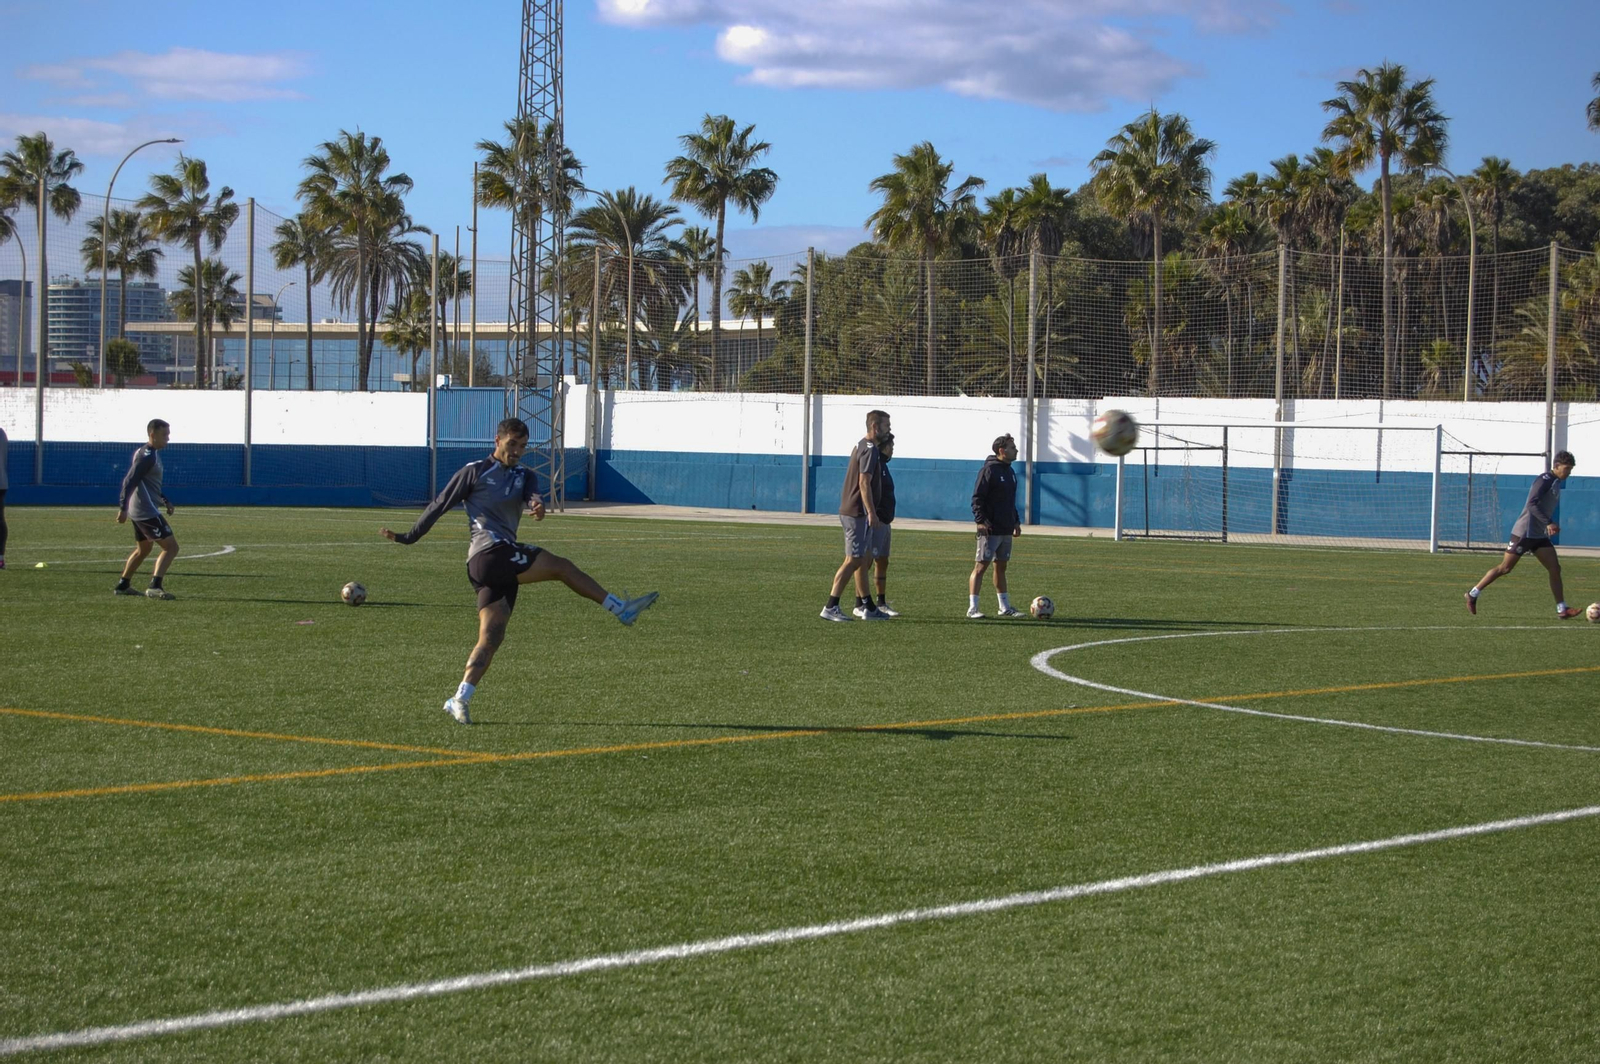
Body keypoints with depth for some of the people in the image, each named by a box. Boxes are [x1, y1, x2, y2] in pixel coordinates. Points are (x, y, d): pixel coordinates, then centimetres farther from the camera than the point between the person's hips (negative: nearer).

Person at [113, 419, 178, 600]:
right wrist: (123, 508, -27)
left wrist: (164, 500, 26)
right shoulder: (147, 456, -16)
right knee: (171, 547, -12)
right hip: (147, 511, -11)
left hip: (138, 511, 11)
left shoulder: (151, 454, 15)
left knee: (143, 549, 26)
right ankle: (155, 587, -21)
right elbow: (129, 481, -23)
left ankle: (122, 585, 33)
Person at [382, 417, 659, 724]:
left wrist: (537, 504, -28)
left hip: (504, 565, 7)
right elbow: (440, 506, 8)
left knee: (491, 638, 1)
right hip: (490, 553, -7)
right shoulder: (475, 472, 3)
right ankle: (621, 609, -3)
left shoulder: (523, 475, 19)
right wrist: (409, 537, 10)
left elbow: (531, 493, -4)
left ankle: (460, 699, -2)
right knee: (561, 566, -8)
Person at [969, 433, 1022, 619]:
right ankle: (972, 608, -7)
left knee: (1001, 567, 14)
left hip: (1006, 530, 9)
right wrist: (981, 520, -22)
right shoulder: (989, 470, -12)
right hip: (990, 529, -9)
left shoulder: (1010, 471, 15)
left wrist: (1016, 521, 19)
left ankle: (1004, 607, 19)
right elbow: (977, 498, -15)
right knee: (981, 566, -7)